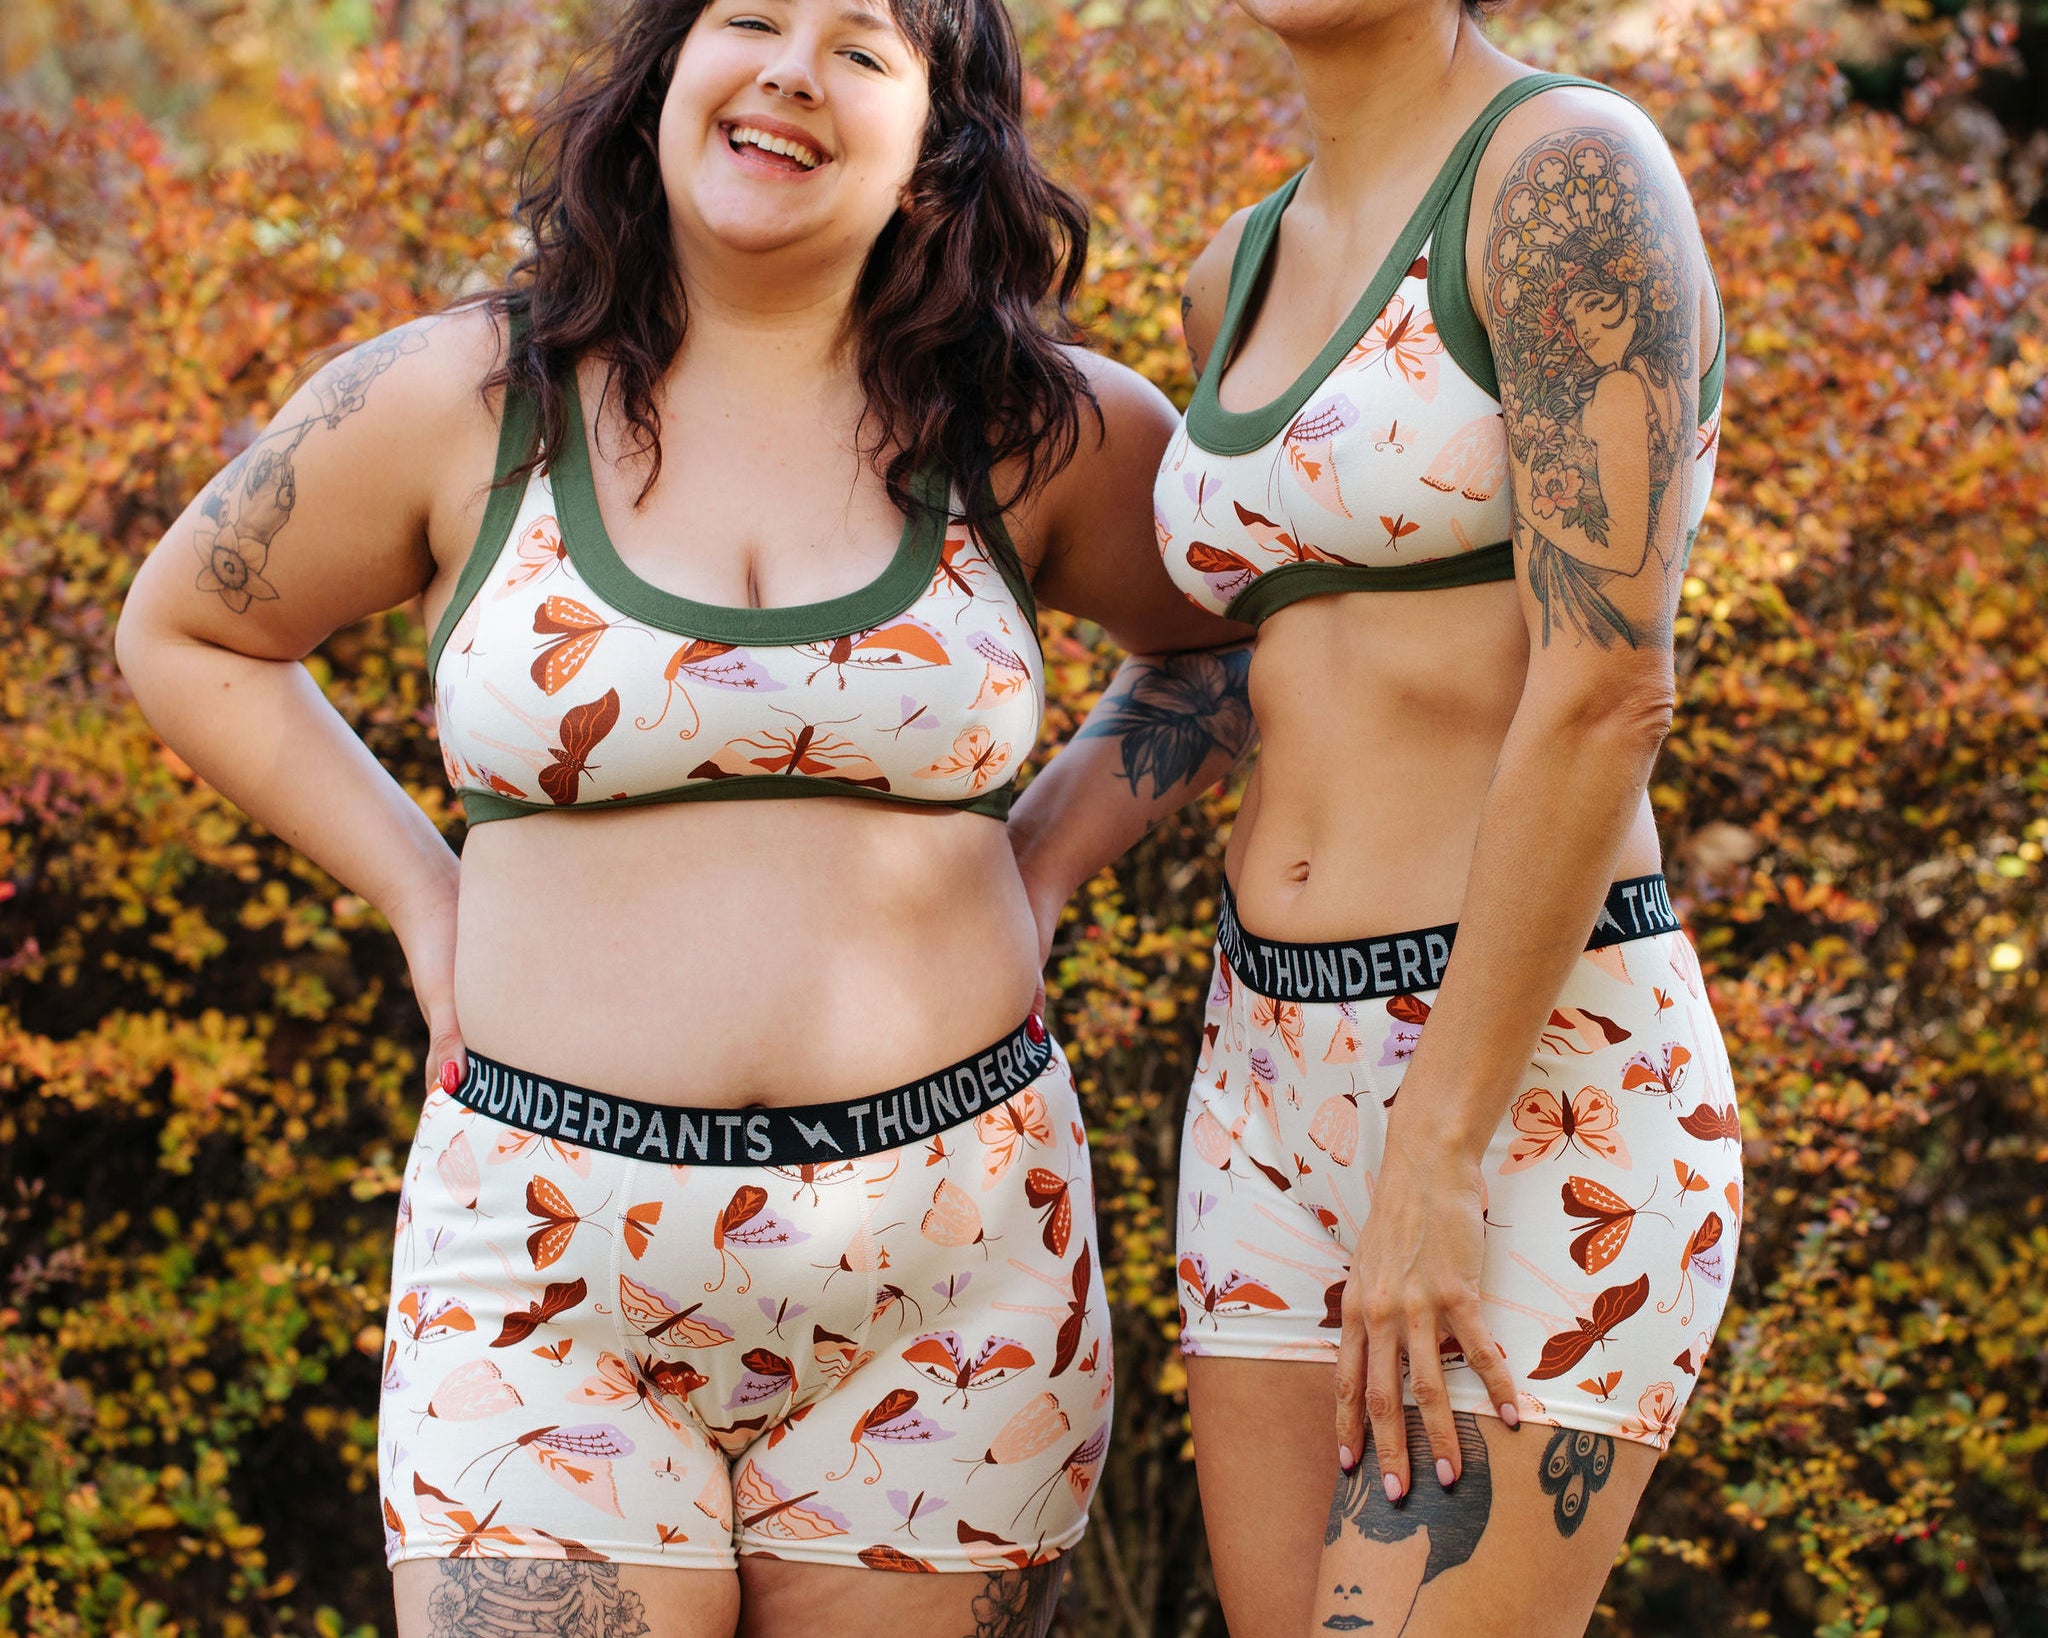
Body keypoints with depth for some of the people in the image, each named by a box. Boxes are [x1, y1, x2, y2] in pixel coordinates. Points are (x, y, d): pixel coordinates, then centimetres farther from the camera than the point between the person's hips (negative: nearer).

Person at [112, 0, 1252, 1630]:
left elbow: (1234, 635, 22)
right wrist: (422, 895, 8)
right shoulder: (458, 400, 2)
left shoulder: (1035, 432, 4)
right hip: (557, 1264, -1)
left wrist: (1048, 854, 9)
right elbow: (183, 636, 17)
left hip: (945, 1274, 1)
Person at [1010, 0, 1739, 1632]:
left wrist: (1434, 1157, -20)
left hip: (1541, 1089, -8)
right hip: (1284, 1086, 8)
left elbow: (1604, 690, -19)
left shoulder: (1576, 169, -13)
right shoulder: (1247, 274, 13)